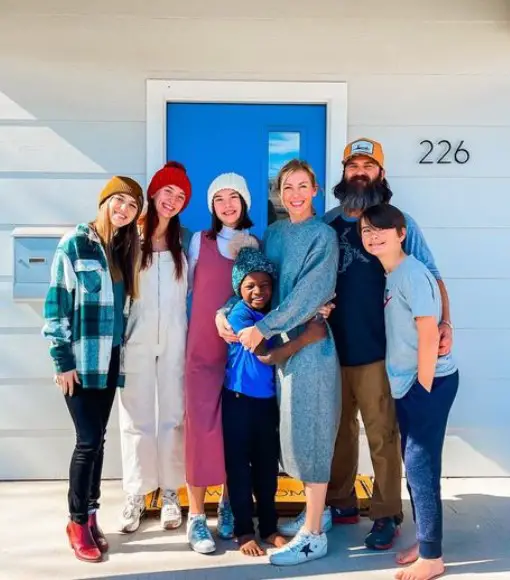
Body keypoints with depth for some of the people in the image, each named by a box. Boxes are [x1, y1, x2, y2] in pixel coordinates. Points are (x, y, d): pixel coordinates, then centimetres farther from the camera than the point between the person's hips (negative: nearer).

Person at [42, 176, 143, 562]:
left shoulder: (125, 249, 11)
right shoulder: (76, 242, -7)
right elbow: (56, 302, -10)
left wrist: (123, 351, 10)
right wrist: (62, 359, -13)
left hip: (110, 359, 6)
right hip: (80, 359, -6)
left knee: (98, 439, 10)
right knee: (89, 440, -4)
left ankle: (90, 515, 22)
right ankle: (77, 522, 11)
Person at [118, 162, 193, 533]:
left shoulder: (184, 239, 7)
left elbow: (192, 290, 8)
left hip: (174, 341, 2)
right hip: (136, 340, -2)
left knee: (173, 416, 7)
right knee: (136, 419, 4)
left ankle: (170, 493, 19)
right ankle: (136, 495, 16)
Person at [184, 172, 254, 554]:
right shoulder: (200, 241, 4)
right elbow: (188, 287, 9)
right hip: (204, 348, -2)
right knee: (202, 426, -2)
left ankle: (229, 505, 23)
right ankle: (196, 518, 5)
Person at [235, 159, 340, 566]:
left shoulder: (323, 235, -8)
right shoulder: (273, 233, 12)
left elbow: (309, 294, -18)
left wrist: (262, 328, -19)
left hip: (310, 343, -7)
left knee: (309, 431, -2)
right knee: (295, 431, 14)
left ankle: (314, 535, 8)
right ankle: (316, 511, 32)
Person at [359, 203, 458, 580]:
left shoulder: (412, 272, -17)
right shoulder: (389, 276, 9)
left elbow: (429, 334, -20)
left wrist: (424, 387, -16)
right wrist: (411, 385, 11)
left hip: (430, 381, -9)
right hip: (407, 382, 9)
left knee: (421, 465, -3)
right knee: (414, 463, 15)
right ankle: (425, 543, 28)